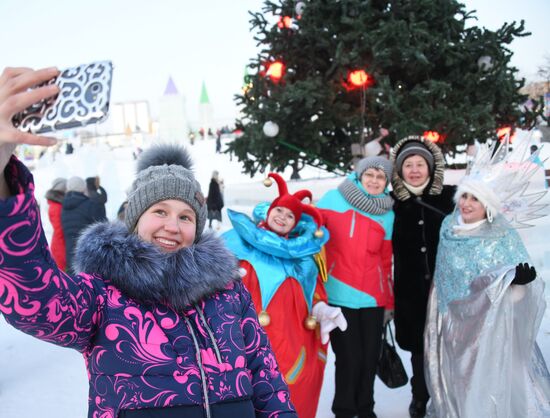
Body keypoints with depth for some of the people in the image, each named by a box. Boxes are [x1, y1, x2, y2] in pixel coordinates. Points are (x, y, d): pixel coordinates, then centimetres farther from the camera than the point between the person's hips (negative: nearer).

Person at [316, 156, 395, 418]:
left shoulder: (387, 214, 8)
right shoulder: (334, 199, -3)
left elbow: (386, 260, 15)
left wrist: (389, 300, 18)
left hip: (373, 298, 4)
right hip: (338, 296, -3)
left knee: (370, 357, 11)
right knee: (349, 357, 0)